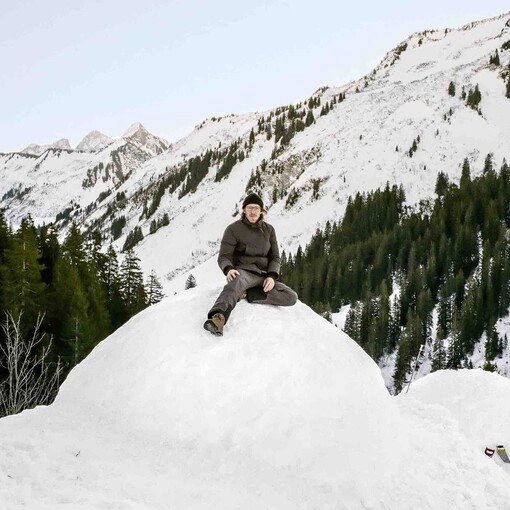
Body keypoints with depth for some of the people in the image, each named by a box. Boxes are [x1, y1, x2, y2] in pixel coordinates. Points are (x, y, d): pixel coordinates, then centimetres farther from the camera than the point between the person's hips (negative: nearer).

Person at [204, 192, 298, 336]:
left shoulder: (268, 230, 12)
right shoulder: (234, 229, 0)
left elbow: (275, 257, 12)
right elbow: (224, 257, -5)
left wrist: (272, 276, -9)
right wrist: (228, 269, -29)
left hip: (264, 276, 5)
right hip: (243, 272, -5)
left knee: (291, 297, -18)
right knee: (236, 283, -42)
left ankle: (246, 294, -22)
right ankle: (217, 318, -67)